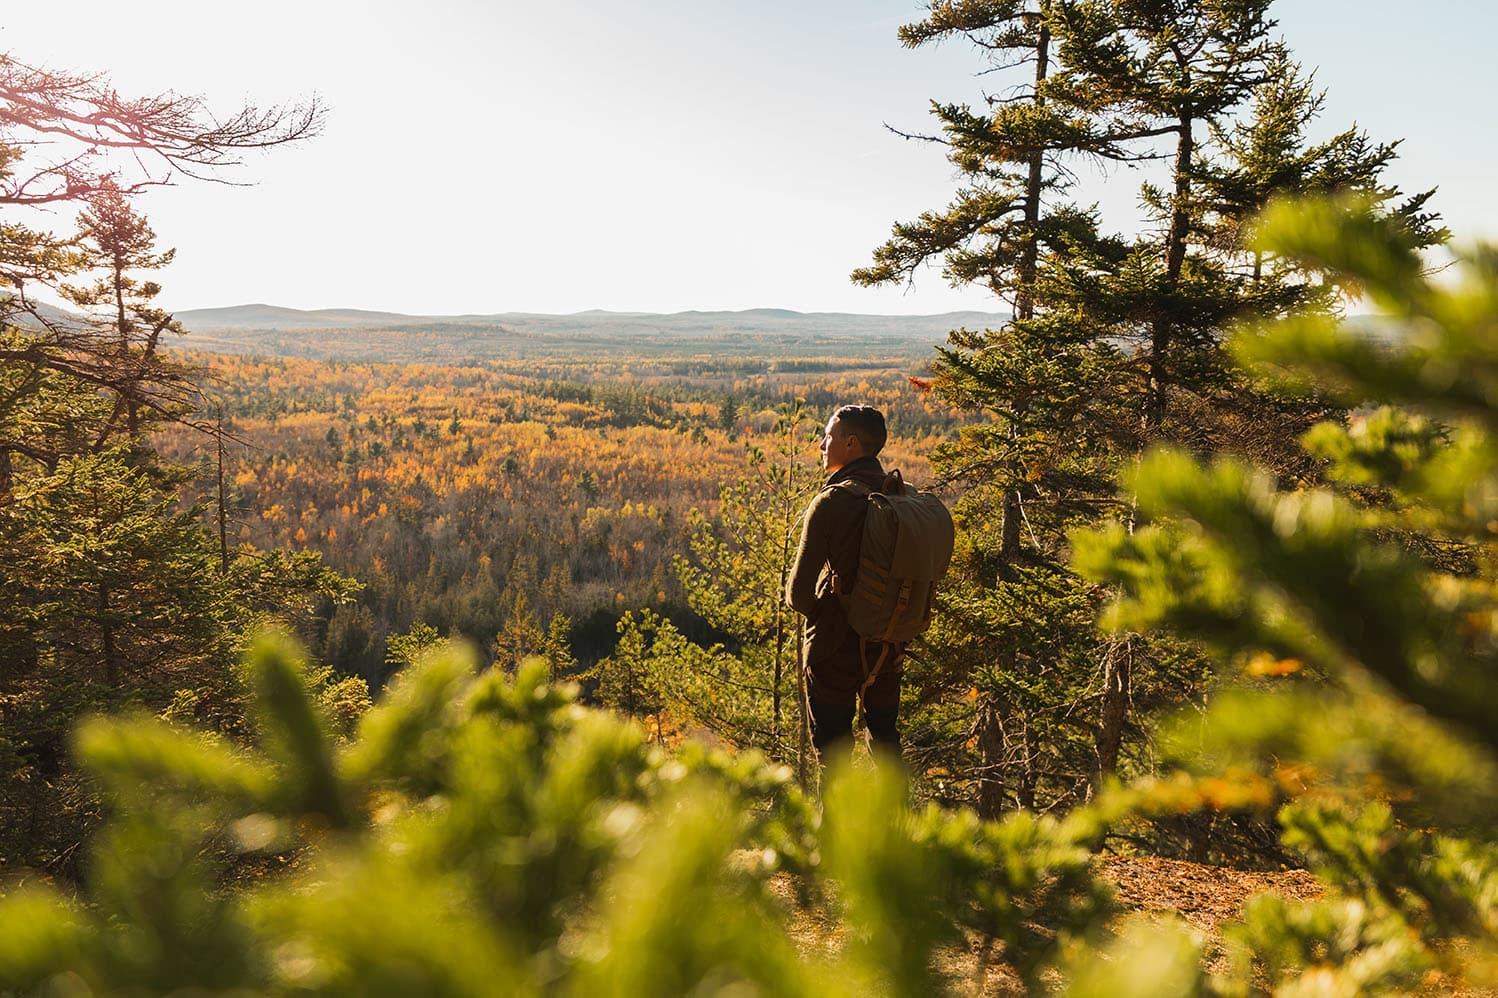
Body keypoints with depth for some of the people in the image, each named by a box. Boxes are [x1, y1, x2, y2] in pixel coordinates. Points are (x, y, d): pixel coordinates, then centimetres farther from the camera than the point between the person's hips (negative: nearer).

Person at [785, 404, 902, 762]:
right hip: (887, 642, 6)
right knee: (886, 739, 23)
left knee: (833, 749, 9)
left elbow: (799, 588, -18)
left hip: (835, 644, -6)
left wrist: (811, 610, 3)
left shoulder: (832, 502, -19)